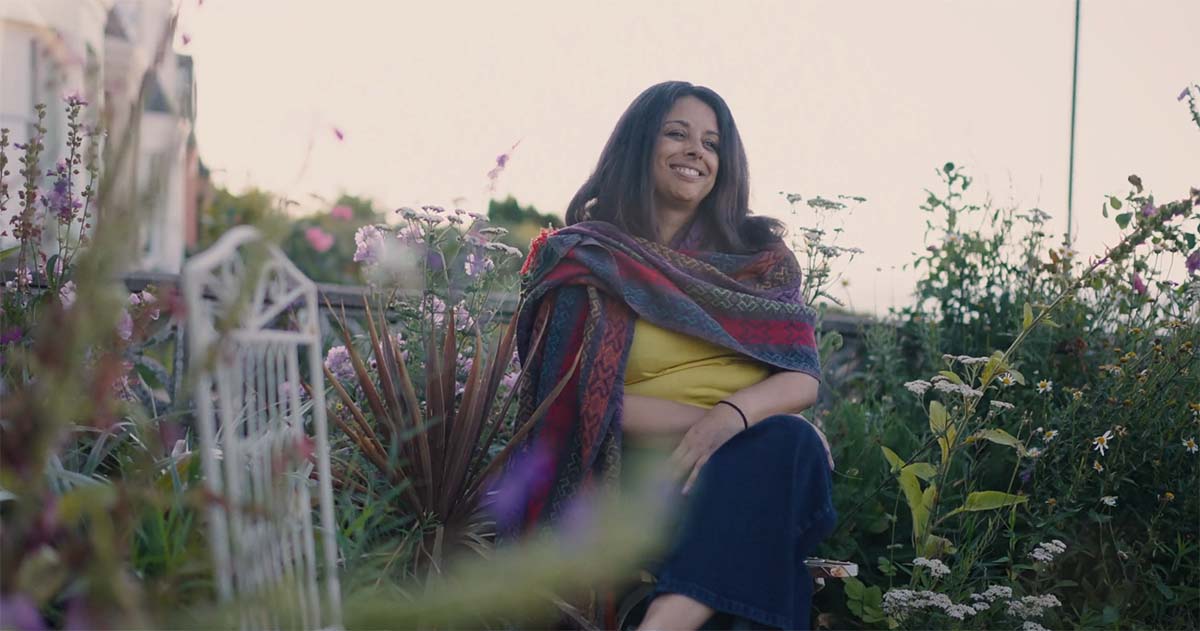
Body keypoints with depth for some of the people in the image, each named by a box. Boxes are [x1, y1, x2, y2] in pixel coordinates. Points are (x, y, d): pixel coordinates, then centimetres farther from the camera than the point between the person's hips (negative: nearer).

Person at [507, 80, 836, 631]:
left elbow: (803, 376, 5)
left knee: (788, 442, -33)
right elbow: (589, 402, -2)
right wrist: (706, 420, -13)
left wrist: (730, 416, -17)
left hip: (758, 466, 3)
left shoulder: (760, 253, 16)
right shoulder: (586, 259, 7)